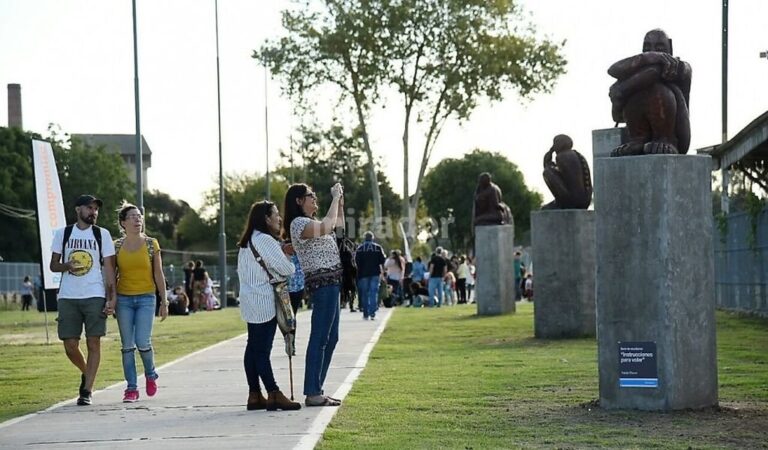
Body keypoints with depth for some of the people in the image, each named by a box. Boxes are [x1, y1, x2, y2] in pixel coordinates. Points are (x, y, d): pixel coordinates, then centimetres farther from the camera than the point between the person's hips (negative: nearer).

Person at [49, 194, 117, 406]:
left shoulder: (102, 234, 6)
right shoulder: (62, 234, 10)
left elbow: (109, 268, 4)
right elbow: (53, 265, 13)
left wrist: (111, 298, -5)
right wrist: (67, 266, -11)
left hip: (95, 296, -1)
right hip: (68, 297, 1)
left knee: (93, 343, -5)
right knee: (70, 345, 0)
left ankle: (87, 391, -1)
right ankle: (86, 373, 29)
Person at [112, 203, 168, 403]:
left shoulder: (151, 244, 2)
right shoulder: (117, 246, 4)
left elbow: (158, 274, 4)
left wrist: (164, 302, 1)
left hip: (146, 298, -1)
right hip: (124, 299, 1)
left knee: (143, 342, -11)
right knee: (127, 346, 1)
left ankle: (150, 375, 18)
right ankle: (131, 388, 8)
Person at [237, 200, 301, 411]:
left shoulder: (247, 242, 17)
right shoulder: (266, 240, -14)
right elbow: (286, 269, -16)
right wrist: (292, 266, 8)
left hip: (250, 302, 10)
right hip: (263, 302, -10)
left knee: (253, 347, 9)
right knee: (263, 349, -10)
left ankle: (254, 396, 12)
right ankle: (274, 395, -9)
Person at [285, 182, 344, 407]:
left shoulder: (310, 222, 20)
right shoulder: (299, 223, -11)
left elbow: (339, 224, 33)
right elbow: (327, 227, -27)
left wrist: (340, 201, 19)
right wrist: (335, 198, -17)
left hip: (331, 283, 11)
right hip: (322, 284, -11)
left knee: (330, 338, 12)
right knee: (319, 338, -11)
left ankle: (316, 390, 16)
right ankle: (312, 394, -11)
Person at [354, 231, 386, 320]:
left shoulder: (359, 248, 1)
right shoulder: (378, 247, 3)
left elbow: (356, 261, 0)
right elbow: (382, 261, 3)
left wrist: (358, 273, 8)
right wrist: (382, 272, 11)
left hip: (363, 274, 0)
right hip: (375, 273, 0)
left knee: (364, 294, 6)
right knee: (374, 293, 0)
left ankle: (365, 314, 6)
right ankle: (372, 313, -11)